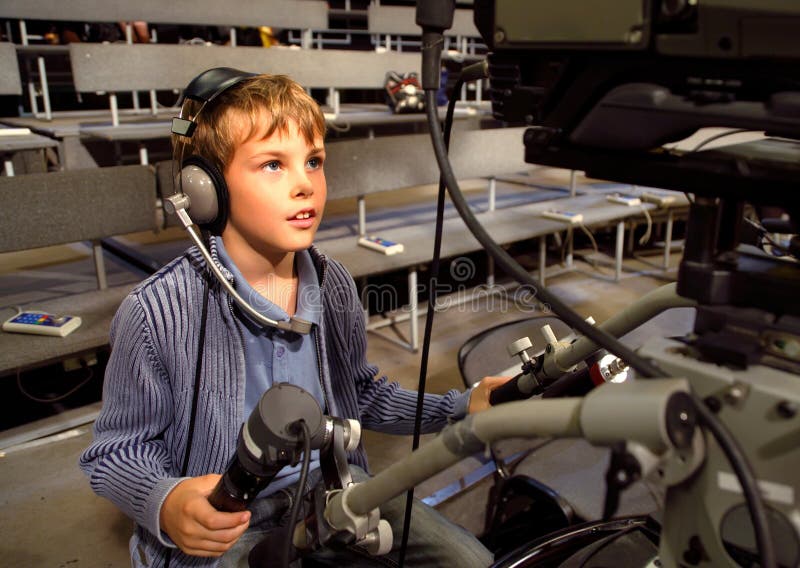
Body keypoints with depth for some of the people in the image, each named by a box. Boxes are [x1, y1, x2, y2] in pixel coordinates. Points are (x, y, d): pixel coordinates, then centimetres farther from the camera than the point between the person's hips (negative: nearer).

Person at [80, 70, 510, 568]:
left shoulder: (334, 284, -2)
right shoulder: (157, 311, -20)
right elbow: (117, 450, -8)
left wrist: (462, 408, 3)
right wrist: (164, 504, -29)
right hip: (217, 526, -3)